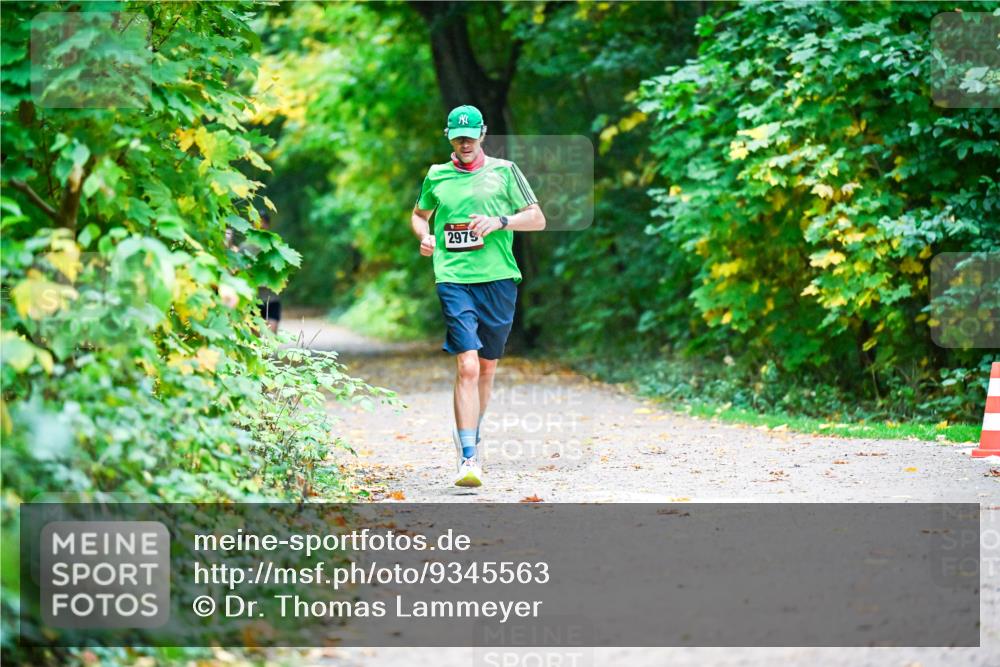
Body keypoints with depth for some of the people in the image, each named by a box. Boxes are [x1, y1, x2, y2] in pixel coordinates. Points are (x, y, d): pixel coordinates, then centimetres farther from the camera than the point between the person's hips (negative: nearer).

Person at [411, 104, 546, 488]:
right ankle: (468, 458, -18)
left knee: (487, 367, 11)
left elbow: (537, 219, 8)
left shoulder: (504, 171, 8)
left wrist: (500, 222, -8)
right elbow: (419, 214, 28)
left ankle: (469, 435, 34)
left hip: (498, 279, 1)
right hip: (454, 280, -1)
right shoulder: (436, 176, 12)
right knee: (467, 366, -15)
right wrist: (425, 236, 6)